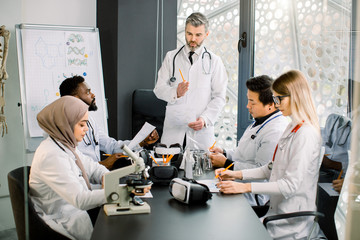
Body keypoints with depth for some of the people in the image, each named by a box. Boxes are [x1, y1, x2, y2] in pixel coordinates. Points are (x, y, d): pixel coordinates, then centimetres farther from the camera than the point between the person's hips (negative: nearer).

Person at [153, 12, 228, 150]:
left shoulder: (214, 61, 5)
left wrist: (205, 119, -13)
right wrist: (175, 92, -16)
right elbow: (159, 89, 5)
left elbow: (219, 97, 2)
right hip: (173, 127, 1)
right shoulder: (171, 57, 10)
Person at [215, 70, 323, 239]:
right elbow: (272, 168, 18)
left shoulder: (306, 134, -18)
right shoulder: (292, 128, 13)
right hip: (278, 211, 8)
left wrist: (245, 187, -22)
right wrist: (237, 174, 7)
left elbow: (290, 184, -21)